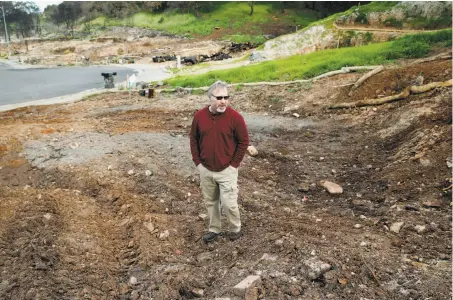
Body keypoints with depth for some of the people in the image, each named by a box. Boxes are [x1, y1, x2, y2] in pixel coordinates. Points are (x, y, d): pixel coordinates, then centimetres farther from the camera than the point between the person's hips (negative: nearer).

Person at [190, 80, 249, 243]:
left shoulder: (235, 117, -14)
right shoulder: (200, 116, -5)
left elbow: (244, 141, -8)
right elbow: (193, 139, 7)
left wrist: (234, 164, -9)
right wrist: (197, 162, 2)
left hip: (227, 170, -3)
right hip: (205, 170, 4)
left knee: (229, 204, 0)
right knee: (210, 202, 16)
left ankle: (235, 229, 27)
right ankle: (214, 229, 36)